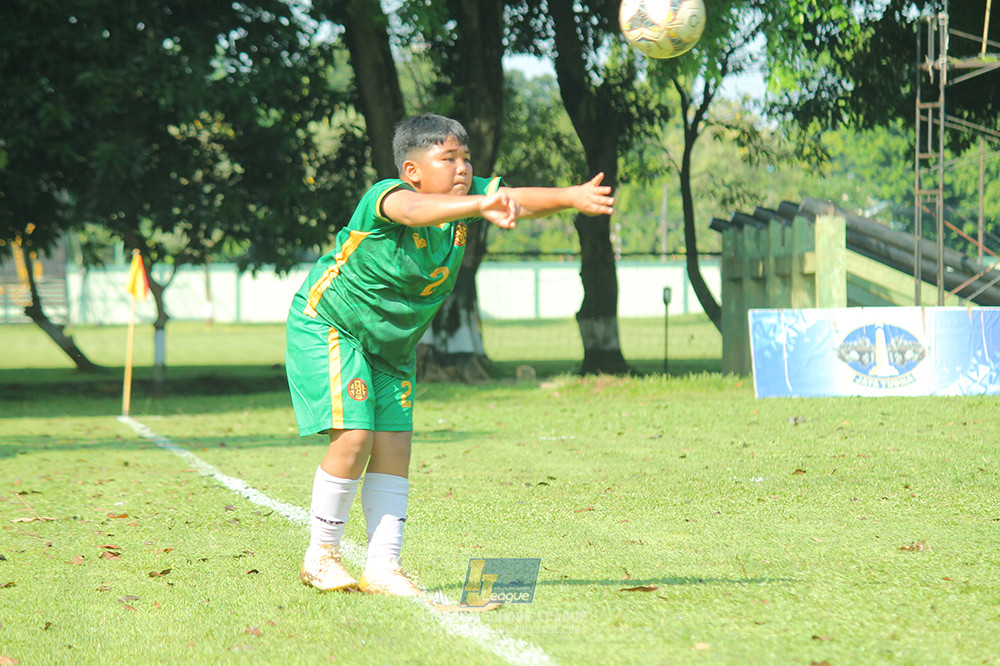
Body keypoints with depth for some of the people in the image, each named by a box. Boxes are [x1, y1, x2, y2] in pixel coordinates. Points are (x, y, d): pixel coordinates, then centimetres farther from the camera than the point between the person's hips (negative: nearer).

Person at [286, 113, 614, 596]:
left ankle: (382, 568, 6)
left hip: (392, 344, 7)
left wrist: (571, 196, -42)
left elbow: (517, 201, -22)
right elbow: (413, 210, -52)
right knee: (354, 437, -17)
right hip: (327, 326, -7)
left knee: (394, 445, 1)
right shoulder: (385, 197, -30)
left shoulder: (467, 195, -10)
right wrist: (480, 207, -69)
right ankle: (320, 555, 0)